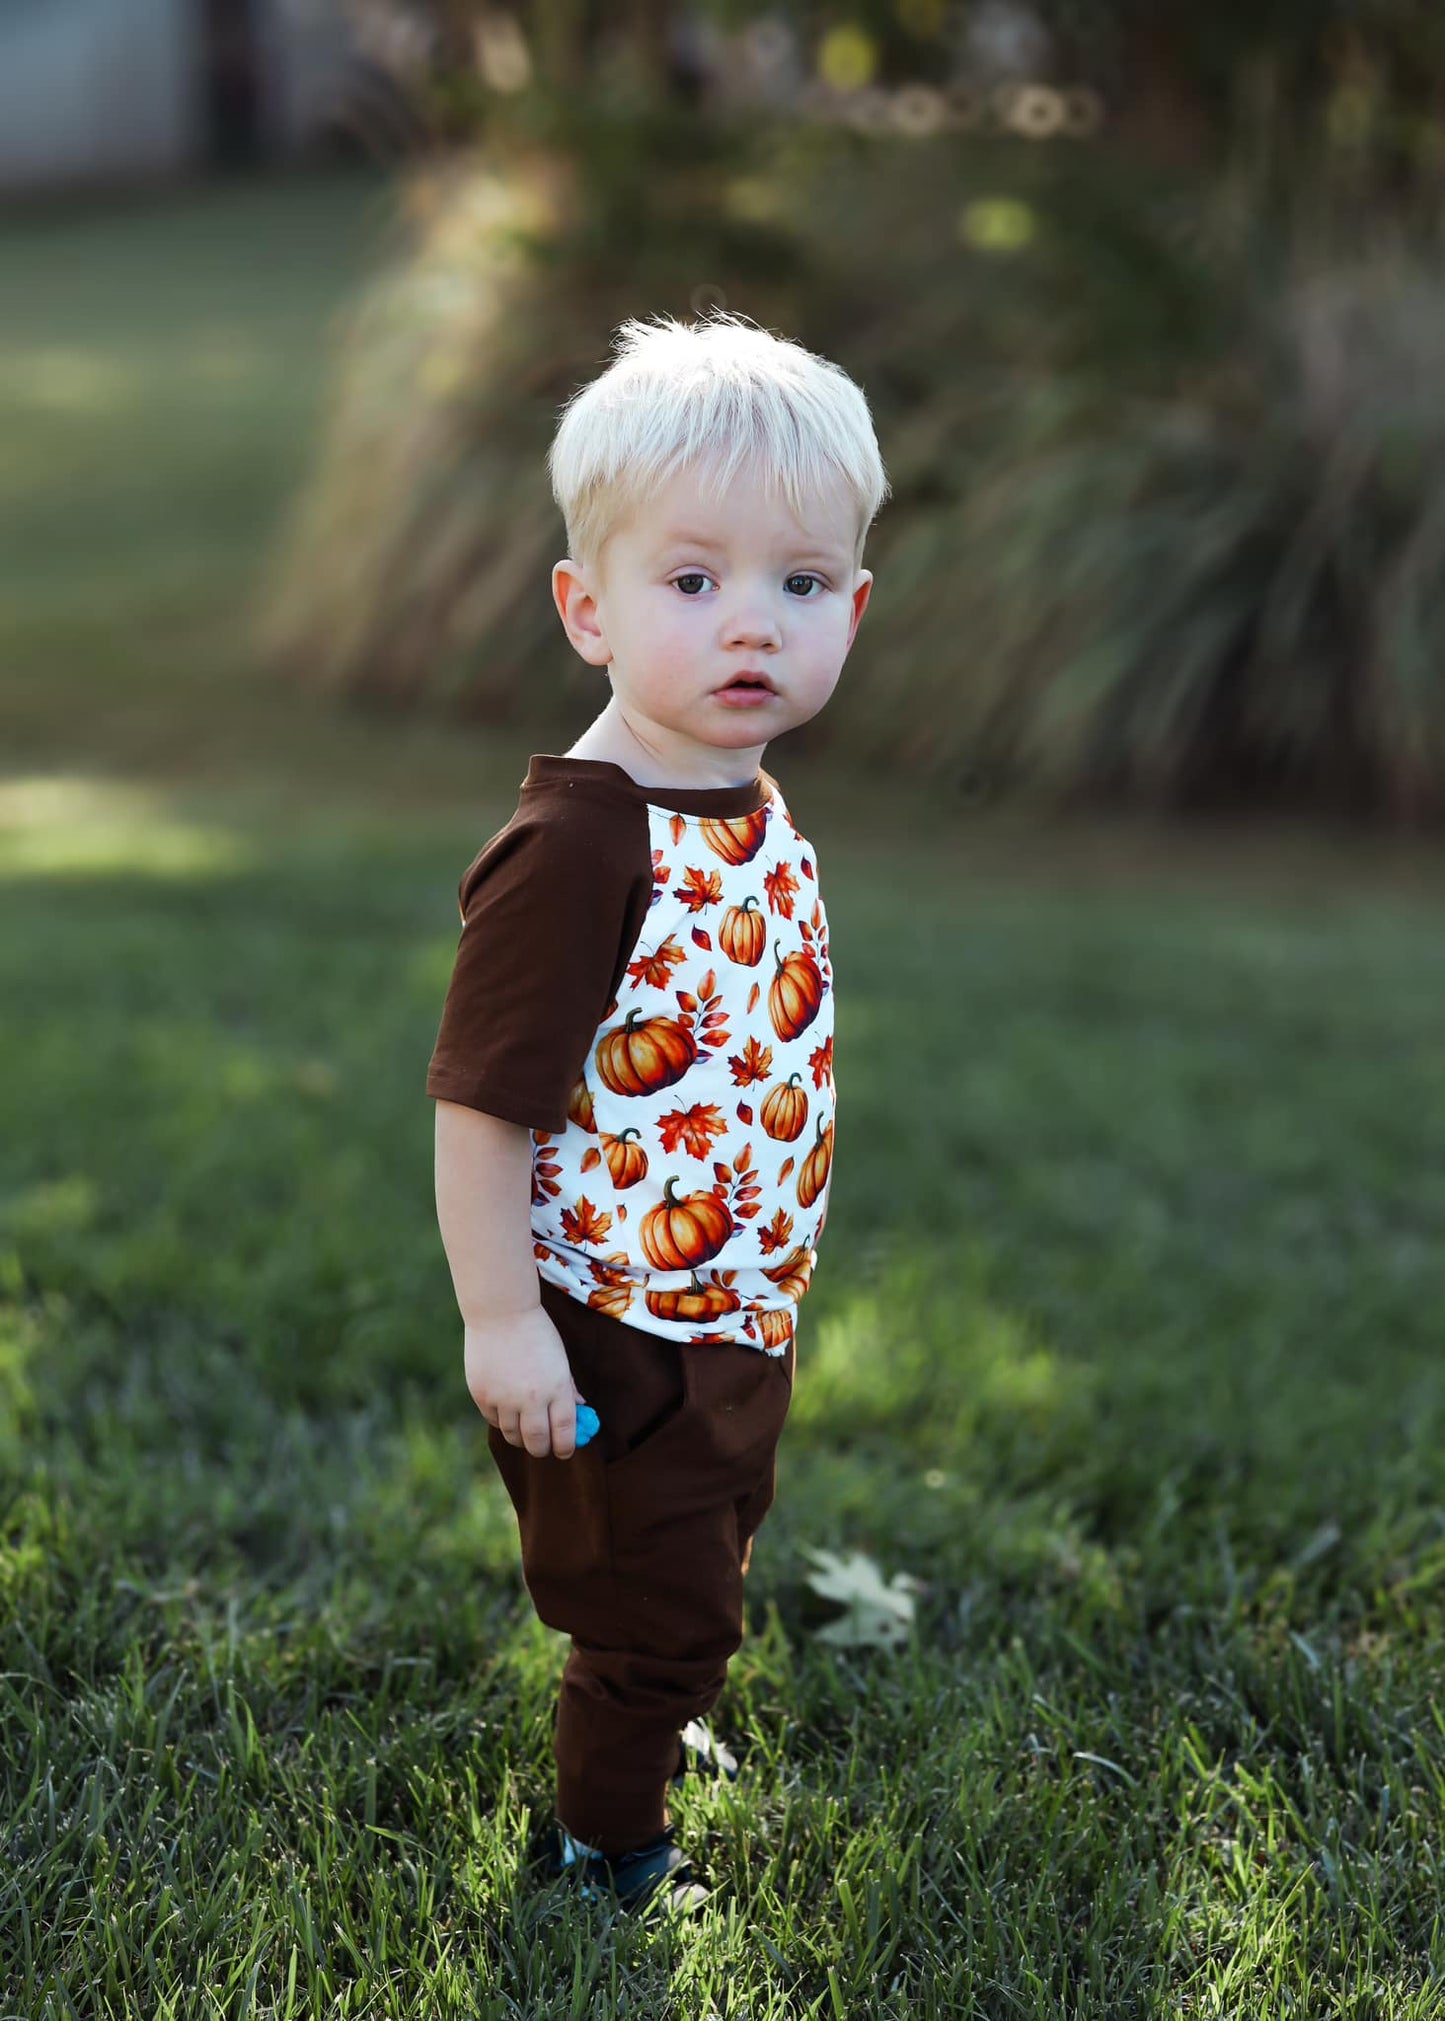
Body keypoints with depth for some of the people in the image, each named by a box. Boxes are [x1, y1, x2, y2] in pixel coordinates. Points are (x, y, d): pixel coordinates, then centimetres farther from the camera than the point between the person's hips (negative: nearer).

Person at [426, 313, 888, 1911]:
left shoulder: (751, 800, 0)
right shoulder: (577, 844, -28)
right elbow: (481, 1100, -26)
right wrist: (499, 1318, -24)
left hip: (739, 1299, 9)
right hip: (615, 1325, -9)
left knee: (713, 1547, 28)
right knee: (657, 1605, 7)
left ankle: (655, 1734, 53)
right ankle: (607, 1852, 30)